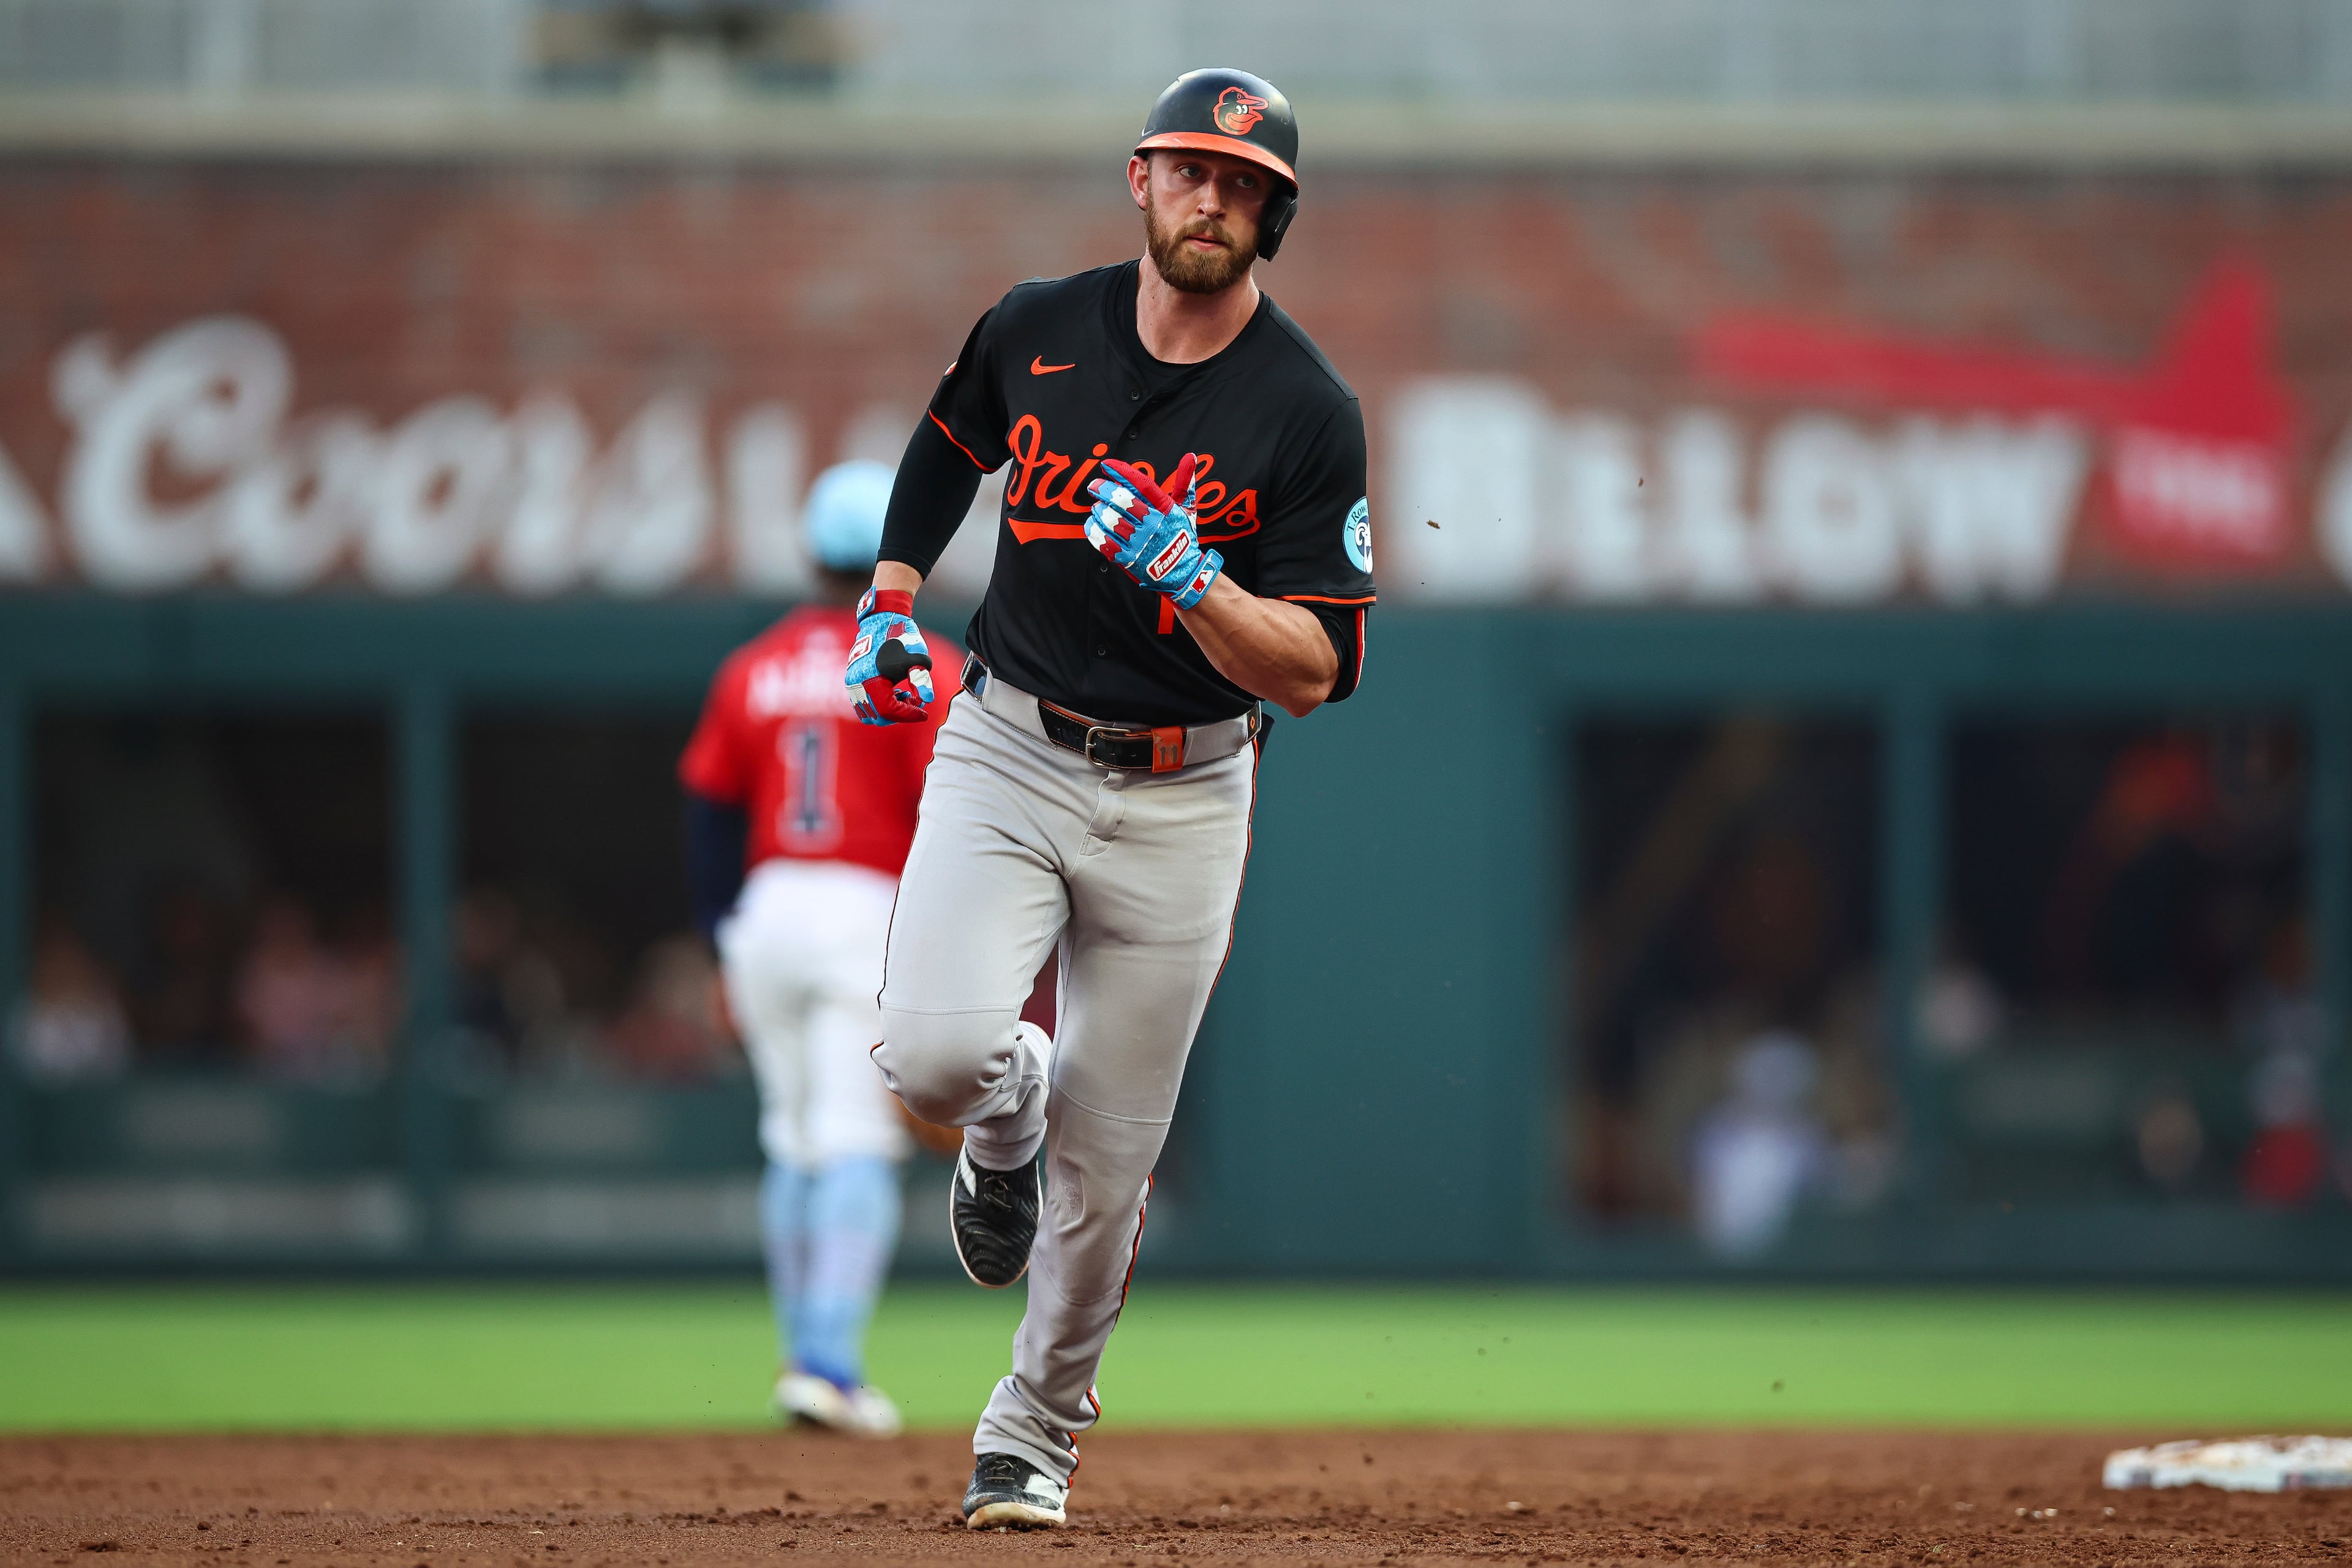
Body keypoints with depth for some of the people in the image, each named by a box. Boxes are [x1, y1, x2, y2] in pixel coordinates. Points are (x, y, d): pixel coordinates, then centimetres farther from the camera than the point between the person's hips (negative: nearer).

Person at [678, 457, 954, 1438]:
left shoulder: (752, 670, 11)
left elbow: (710, 818, 12)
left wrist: (727, 953, 18)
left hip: (765, 915, 5)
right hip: (870, 916, -5)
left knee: (795, 1147, 16)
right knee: (859, 1154, -8)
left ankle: (807, 1361, 19)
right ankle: (830, 1365, -18)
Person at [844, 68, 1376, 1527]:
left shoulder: (1309, 413, -10)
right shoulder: (1036, 330, -2)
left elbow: (1312, 672, -13)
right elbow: (949, 444, 22)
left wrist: (1187, 577, -28)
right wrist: (890, 602, 12)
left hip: (1181, 796, -1)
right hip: (1006, 752, 1)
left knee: (1106, 1174, 2)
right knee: (935, 1052, -22)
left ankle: (1036, 1431, 26)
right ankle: (1010, 1110, 16)